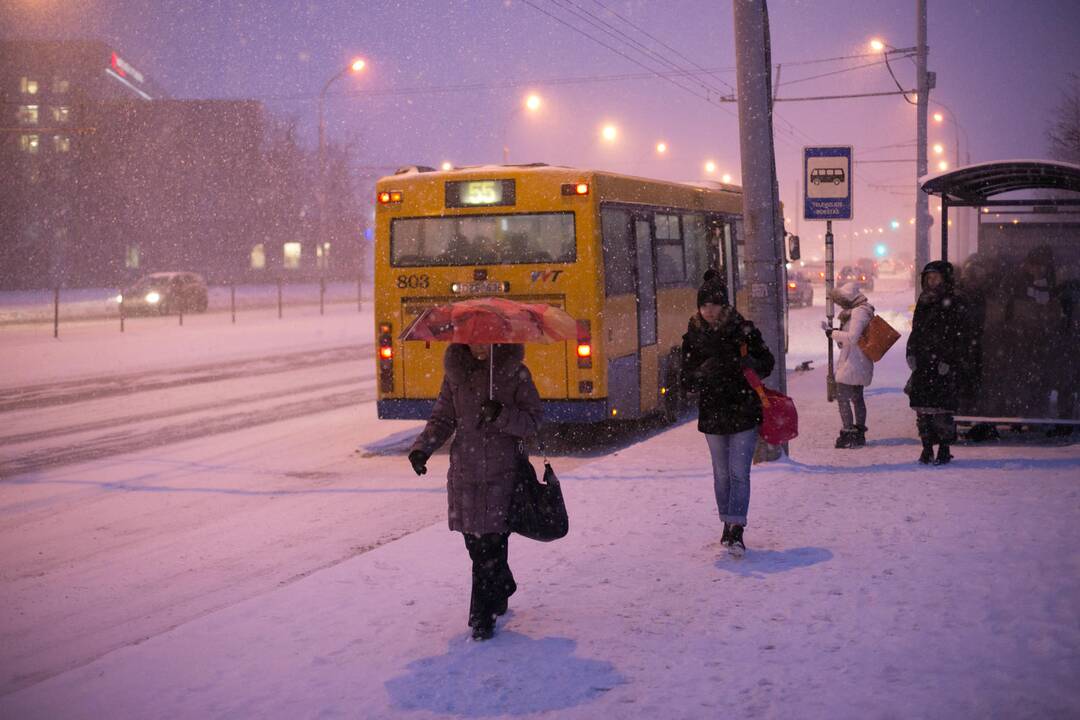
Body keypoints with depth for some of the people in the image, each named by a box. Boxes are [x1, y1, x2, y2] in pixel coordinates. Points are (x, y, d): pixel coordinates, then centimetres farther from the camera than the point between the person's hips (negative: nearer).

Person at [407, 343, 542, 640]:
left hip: (501, 475, -3)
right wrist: (422, 448, -6)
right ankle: (503, 588, 36)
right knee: (475, 544, 9)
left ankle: (482, 616, 0)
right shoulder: (455, 373, 6)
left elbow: (533, 420, -3)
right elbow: (442, 418, 10)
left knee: (492, 544, -7)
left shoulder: (515, 373, -2)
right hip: (465, 474, 3)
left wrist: (501, 415, -20)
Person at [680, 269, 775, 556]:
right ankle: (728, 525, 25)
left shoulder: (743, 330, -6)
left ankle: (736, 530, -10)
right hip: (712, 414, 3)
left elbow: (767, 362, 3)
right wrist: (702, 373, -20)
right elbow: (685, 379, 1)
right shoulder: (693, 336, 1)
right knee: (722, 474, 12)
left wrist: (750, 364, -19)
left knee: (739, 472, -9)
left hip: (744, 412, -3)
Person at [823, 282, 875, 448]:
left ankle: (848, 434, -10)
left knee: (842, 397, -8)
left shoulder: (858, 312, -18)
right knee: (857, 397, 18)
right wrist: (838, 334, 6)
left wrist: (833, 333, -16)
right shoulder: (861, 311, 14)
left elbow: (852, 337, -26)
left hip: (852, 364, -11)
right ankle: (859, 433, 26)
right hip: (860, 364, 11)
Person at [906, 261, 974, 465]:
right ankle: (927, 448, 13)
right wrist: (911, 354, 12)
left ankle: (944, 449, 1)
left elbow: (962, 337, -7)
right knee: (922, 408, 4)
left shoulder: (955, 304, -3)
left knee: (941, 410, -8)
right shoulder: (924, 302, 16)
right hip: (923, 365, 6)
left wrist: (951, 361, -13)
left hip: (944, 367, -6)